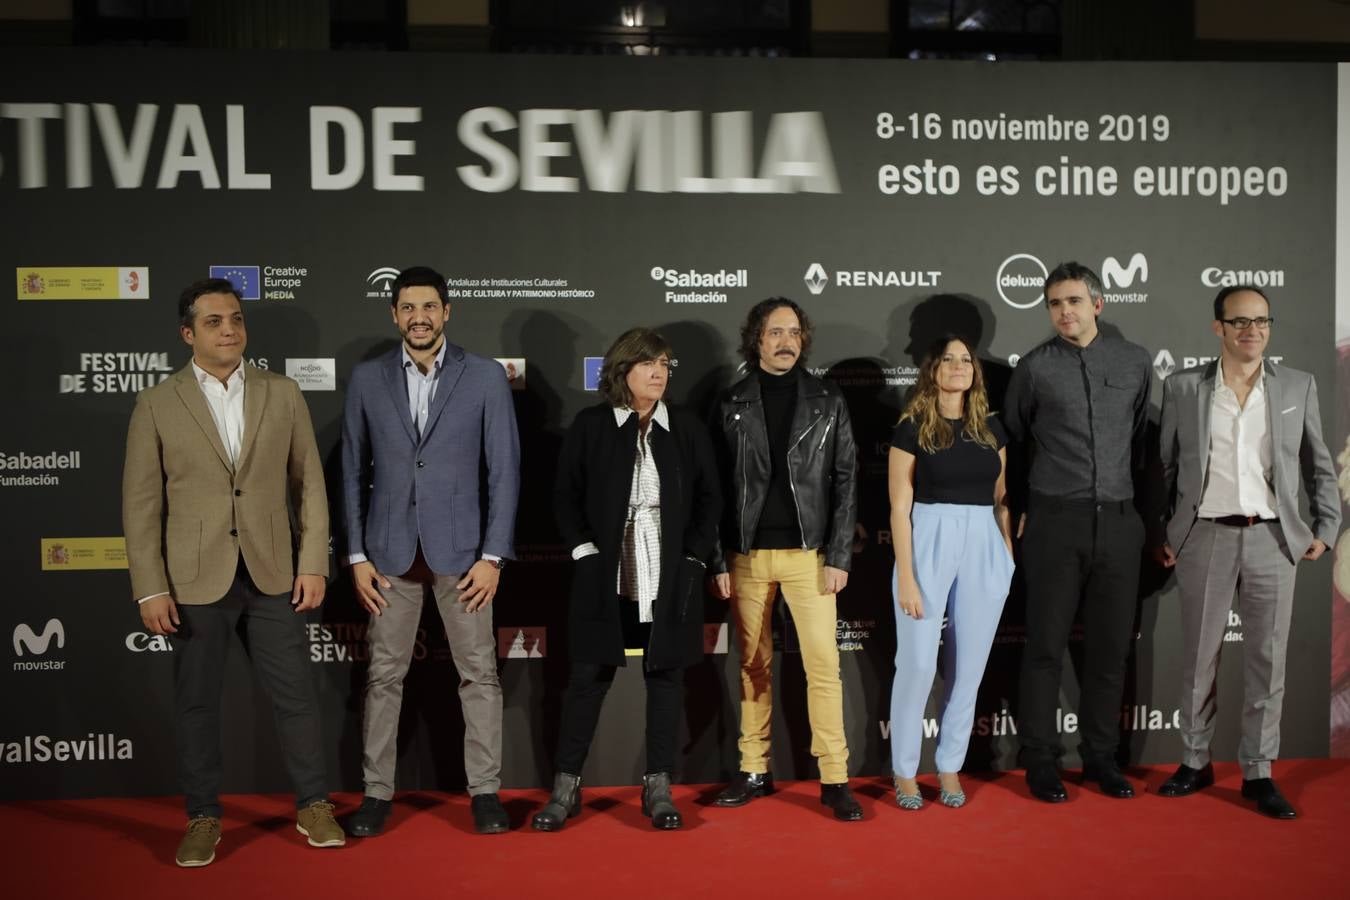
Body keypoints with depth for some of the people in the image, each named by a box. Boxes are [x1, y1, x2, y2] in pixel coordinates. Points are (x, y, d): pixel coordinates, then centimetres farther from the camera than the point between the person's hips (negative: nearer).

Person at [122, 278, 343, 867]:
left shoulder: (282, 394, 4)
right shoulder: (157, 405, 0)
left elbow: (309, 484, 5)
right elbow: (141, 503, -1)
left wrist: (313, 564, -1)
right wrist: (151, 590, -6)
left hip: (273, 574, 1)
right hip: (195, 580, -1)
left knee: (296, 694, 7)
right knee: (196, 703, 9)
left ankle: (313, 806, 23)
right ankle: (203, 817, 26)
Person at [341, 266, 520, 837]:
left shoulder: (485, 377, -2)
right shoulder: (367, 379, 4)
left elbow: (504, 471, -2)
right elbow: (353, 472, 6)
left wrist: (492, 555, -7)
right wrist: (356, 555, 1)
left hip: (461, 549, -1)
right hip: (390, 552, 2)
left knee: (479, 673, 4)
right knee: (384, 675, 8)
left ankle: (485, 791, 16)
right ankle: (377, 791, 20)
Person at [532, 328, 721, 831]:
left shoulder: (687, 428, 6)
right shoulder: (590, 426, 2)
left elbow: (709, 500, 7)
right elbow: (565, 496, 4)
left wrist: (695, 558, -2)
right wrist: (584, 551, -6)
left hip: (669, 577, 2)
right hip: (605, 576, -1)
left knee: (666, 675, 6)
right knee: (588, 678, 3)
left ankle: (658, 787, 18)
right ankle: (566, 787, 14)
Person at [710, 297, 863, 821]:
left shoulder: (827, 402, 5)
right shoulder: (731, 405, 5)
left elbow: (844, 481, 2)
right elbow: (717, 487, 3)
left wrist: (839, 556, -5)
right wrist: (719, 561, -2)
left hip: (808, 553, -1)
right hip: (747, 554, 1)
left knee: (823, 665, -3)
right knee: (754, 666, 9)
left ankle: (834, 780, 6)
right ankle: (754, 772, 20)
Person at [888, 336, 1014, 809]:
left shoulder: (991, 427, 10)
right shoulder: (912, 428, -3)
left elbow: (1000, 499, 15)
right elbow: (900, 507, -6)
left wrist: (1010, 557, 8)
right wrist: (906, 578, -12)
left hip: (984, 548, 4)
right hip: (929, 544, -4)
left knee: (968, 665, 8)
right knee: (917, 663, -4)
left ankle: (950, 767, 23)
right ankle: (904, 771, 13)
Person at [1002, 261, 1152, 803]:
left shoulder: (1135, 362, 6)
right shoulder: (1035, 368, 0)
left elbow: (1143, 437, 14)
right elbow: (1011, 439, 10)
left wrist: (1142, 501, 13)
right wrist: (1016, 509, 9)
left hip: (1119, 520, 3)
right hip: (1056, 521, -2)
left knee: (1110, 645, 8)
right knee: (1046, 644, 1)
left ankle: (1100, 756, 21)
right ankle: (1040, 760, 12)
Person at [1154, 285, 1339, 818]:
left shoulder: (1298, 387, 6)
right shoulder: (1182, 388, 2)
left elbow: (1319, 467, 12)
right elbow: (1164, 467, 6)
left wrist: (1324, 528, 5)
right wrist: (1160, 534, 4)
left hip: (1272, 539, 1)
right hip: (1205, 537, -1)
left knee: (1267, 661, 5)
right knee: (1198, 658, 7)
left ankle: (1258, 773, 17)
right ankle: (1195, 762, 21)